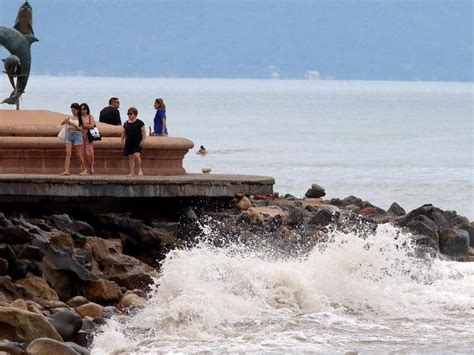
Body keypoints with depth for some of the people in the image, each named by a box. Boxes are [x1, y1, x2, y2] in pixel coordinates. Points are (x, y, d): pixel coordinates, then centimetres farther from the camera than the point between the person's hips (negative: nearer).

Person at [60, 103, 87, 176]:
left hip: (77, 135, -3)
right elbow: (62, 123, 11)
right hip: (69, 135, 3)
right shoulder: (70, 118, 11)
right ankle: (66, 170, -14)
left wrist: (74, 125, -19)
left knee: (79, 154, 3)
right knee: (68, 153, -8)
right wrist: (65, 121, -10)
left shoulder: (80, 118, 0)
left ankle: (84, 169, 20)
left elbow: (81, 129, -6)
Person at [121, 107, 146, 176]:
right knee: (130, 157, 4)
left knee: (136, 155, -18)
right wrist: (122, 141, 9)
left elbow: (143, 132, -5)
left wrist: (143, 140, -12)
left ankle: (140, 170, -1)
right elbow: (123, 133, 16)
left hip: (137, 143, -5)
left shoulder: (139, 122, -4)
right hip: (129, 143, 5)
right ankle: (132, 172, 8)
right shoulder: (126, 123, 10)